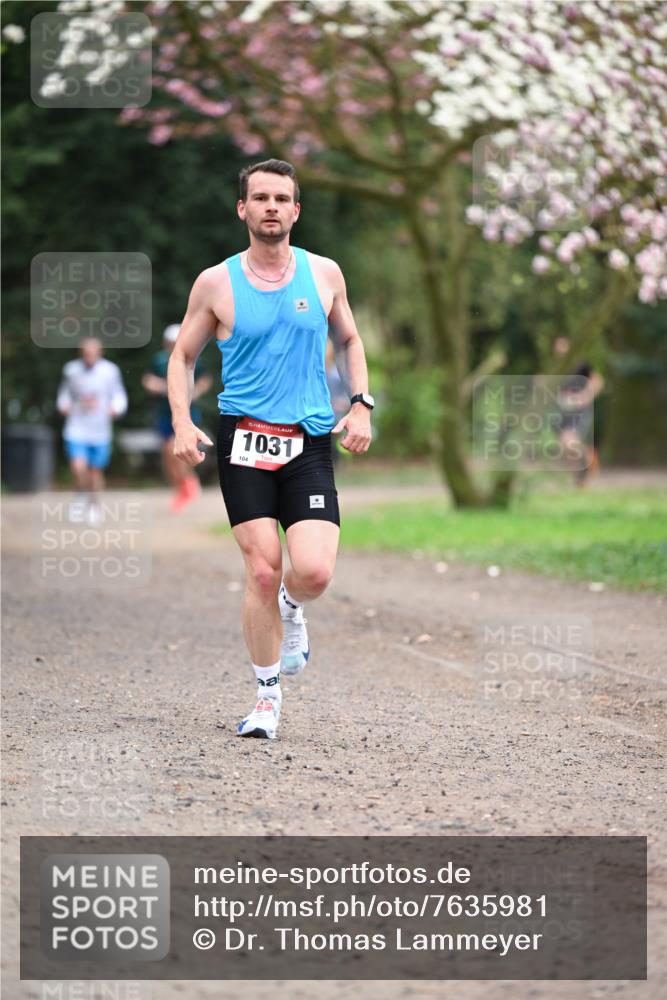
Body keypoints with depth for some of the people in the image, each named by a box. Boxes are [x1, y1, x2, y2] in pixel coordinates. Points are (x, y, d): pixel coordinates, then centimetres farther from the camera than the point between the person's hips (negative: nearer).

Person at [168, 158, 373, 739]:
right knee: (262, 570, -7)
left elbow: (350, 340, 21)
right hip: (244, 438, -1)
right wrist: (182, 421, -3)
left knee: (314, 572, -14)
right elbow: (183, 356, 11)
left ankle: (291, 606, 25)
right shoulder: (216, 283, 1)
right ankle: (268, 695, 9)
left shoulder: (324, 274, 6)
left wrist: (361, 403, 7)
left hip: (310, 442, 1)